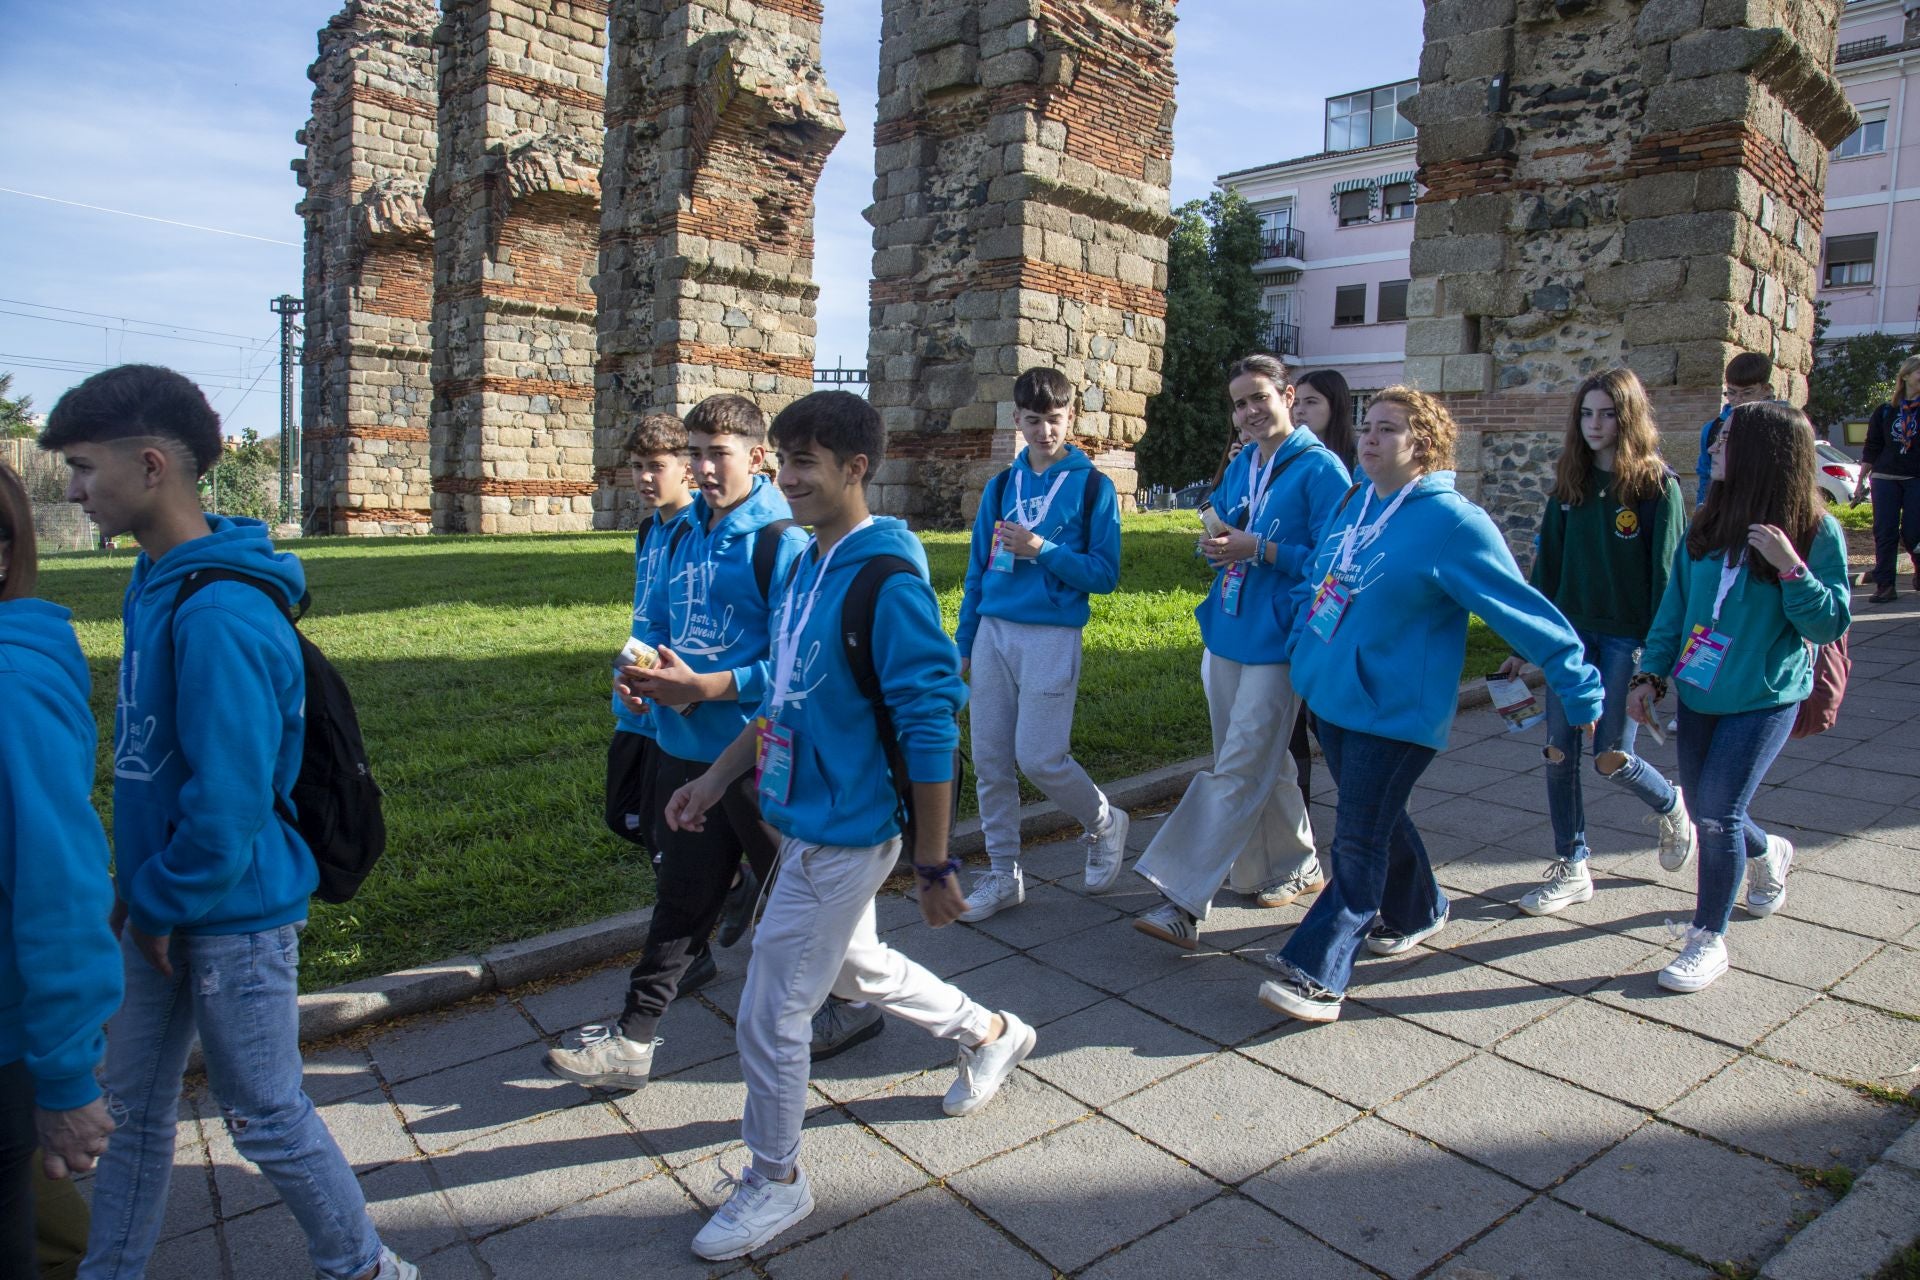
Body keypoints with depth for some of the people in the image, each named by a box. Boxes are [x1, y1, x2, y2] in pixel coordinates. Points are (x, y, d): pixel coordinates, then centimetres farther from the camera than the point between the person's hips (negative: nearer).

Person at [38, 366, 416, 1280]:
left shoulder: (221, 613, -27)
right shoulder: (156, 580, 5)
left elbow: (229, 803, -26)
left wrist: (160, 901, -11)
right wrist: (137, 886, 10)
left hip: (233, 913, -8)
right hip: (161, 905, 8)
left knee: (265, 1118, 9)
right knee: (134, 1105, 21)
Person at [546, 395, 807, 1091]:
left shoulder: (782, 542, -15)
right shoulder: (684, 536, 9)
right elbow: (655, 622, 18)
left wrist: (701, 687, -23)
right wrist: (637, 671, -3)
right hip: (683, 748, 7)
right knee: (682, 893, 15)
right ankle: (633, 1039, 24)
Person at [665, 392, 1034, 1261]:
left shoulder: (887, 582, -22)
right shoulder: (808, 567, 5)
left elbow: (930, 730, -22)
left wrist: (934, 863, -18)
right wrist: (716, 778, 14)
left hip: (842, 837, -9)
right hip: (807, 822, 9)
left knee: (770, 1014, 3)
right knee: (856, 965, 27)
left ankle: (775, 1181, 29)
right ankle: (991, 1034, 49)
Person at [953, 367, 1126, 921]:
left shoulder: (1093, 487, -1)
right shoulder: (1001, 487, 12)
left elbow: (1105, 574, -6)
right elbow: (977, 571, 15)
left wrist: (1043, 551, -17)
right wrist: (964, 643, 14)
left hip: (1053, 635, -5)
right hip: (995, 631, 5)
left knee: (1040, 756, -8)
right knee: (990, 759, 5)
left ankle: (1104, 824, 23)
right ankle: (1003, 875, 20)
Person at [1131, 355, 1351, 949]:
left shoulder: (1320, 469, -9)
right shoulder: (1239, 468, 13)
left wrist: (1259, 550, -21)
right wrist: (1214, 548, -1)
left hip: (1276, 644, -8)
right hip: (1226, 635, 8)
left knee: (1238, 772, -10)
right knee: (1262, 765, 18)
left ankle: (1184, 903, -12)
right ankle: (1297, 867, 36)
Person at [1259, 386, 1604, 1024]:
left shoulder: (1453, 522, -14)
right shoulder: (1352, 504, 8)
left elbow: (1521, 609, -13)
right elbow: (1314, 580, 22)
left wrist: (1580, 687, -11)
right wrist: (1299, 647, 19)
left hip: (1394, 709, -7)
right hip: (1332, 696, 8)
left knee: (1359, 837, -6)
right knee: (1377, 819, 21)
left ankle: (1317, 972, -1)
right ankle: (1417, 911, 44)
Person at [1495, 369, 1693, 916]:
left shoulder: (1657, 486, -7)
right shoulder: (1569, 483, 6)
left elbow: (1667, 574, -9)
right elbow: (1547, 565, 8)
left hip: (1628, 638, -4)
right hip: (1570, 630, 4)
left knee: (1611, 757, -1)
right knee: (1559, 752, 2)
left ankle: (1670, 806, 34)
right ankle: (1571, 868, 16)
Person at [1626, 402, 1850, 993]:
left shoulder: (1817, 532, -10)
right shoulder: (1708, 523, 3)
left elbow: (1830, 624, -11)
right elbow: (1674, 607, 9)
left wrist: (1790, 567, -24)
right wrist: (1651, 674, 5)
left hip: (1765, 700, -5)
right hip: (1699, 694, 5)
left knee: (1717, 812, -10)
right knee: (1706, 811, 14)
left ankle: (1708, 939, 8)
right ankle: (1768, 852, 49)